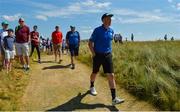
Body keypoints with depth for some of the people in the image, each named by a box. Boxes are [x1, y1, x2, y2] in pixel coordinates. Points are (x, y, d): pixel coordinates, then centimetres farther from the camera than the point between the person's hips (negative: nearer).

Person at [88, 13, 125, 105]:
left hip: (108, 56, 3)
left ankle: (114, 99, -8)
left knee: (111, 75, -7)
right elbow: (90, 43, -7)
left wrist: (110, 52, 14)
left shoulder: (111, 31, 4)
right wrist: (94, 54, -11)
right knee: (95, 73, 16)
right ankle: (92, 87, 47)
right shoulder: (97, 30, -11)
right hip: (98, 56, -3)